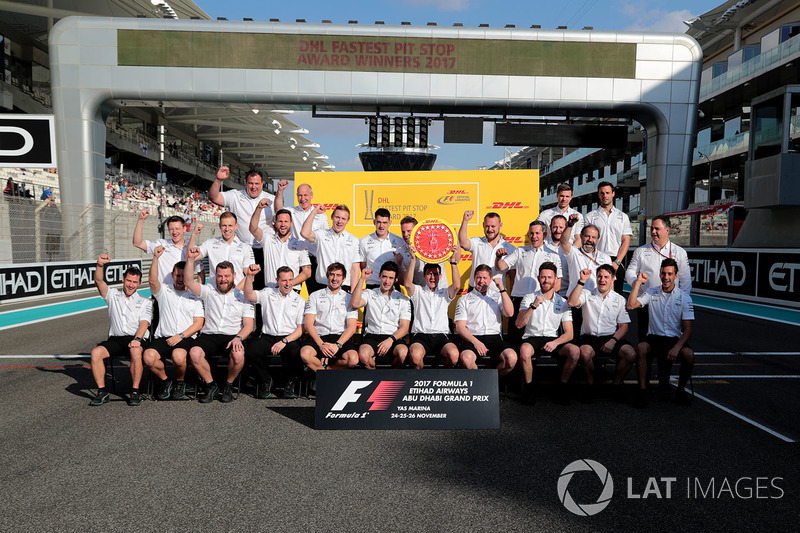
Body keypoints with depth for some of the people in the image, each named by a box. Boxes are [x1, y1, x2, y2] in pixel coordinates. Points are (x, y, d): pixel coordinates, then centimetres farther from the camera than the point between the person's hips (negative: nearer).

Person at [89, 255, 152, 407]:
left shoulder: (144, 302, 13)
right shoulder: (113, 295, 17)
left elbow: (144, 323, -2)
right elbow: (99, 282, -2)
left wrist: (137, 339, -21)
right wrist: (100, 265, -23)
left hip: (135, 339, -2)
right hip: (115, 339, 2)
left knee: (136, 351, -35)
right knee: (96, 352, -26)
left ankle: (135, 391, -24)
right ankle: (102, 391, -13)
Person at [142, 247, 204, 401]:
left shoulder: (195, 296, 14)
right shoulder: (164, 291, 17)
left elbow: (198, 324, 5)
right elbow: (152, 280, -7)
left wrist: (180, 336, -9)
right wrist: (156, 258, -17)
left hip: (185, 338, -1)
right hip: (162, 337, 2)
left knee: (178, 356, -34)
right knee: (148, 357, -29)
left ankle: (180, 382, 0)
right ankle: (165, 381, 3)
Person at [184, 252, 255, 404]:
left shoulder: (243, 297, 10)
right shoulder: (209, 291, 17)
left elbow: (249, 325, 1)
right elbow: (188, 281, 3)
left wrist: (238, 338, -18)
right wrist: (191, 259, -8)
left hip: (232, 336, -2)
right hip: (209, 335, 2)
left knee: (238, 355, -34)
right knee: (194, 353, -30)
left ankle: (228, 385, -3)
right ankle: (211, 385, -4)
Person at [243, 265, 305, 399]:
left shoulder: (299, 300, 8)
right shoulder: (267, 293, 11)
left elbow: (301, 328, 2)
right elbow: (248, 295, -6)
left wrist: (284, 341, -13)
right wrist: (250, 276, -22)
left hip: (290, 338, -1)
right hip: (267, 336, 1)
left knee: (295, 352, -33)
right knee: (251, 350, -28)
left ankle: (289, 383, 0)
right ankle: (265, 381, 2)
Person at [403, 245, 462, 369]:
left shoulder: (445, 293, 20)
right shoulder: (418, 291, 16)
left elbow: (457, 286, -1)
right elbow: (407, 284, -6)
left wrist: (453, 261, -7)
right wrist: (413, 259, -12)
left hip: (441, 335, 1)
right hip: (420, 335, -1)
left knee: (454, 354, -30)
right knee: (415, 354, -34)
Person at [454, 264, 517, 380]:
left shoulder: (498, 297, 21)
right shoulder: (464, 300, 14)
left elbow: (509, 313, 1)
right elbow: (460, 327, 4)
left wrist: (502, 289, -3)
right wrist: (475, 342, -12)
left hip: (495, 338, 2)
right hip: (472, 338, -1)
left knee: (512, 358, -29)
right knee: (466, 358, -35)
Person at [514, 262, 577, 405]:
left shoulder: (563, 302, 10)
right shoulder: (529, 298, 6)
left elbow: (569, 334, 5)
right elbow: (519, 324, -8)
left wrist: (555, 342, -16)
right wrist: (533, 306, -20)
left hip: (554, 339, 2)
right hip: (532, 338, -2)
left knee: (575, 351, -26)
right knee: (524, 350, -36)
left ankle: (562, 387, -6)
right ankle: (528, 388, -14)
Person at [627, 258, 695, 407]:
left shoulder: (684, 297, 4)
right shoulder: (652, 293, 9)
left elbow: (688, 329, -1)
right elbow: (631, 305, -7)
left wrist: (676, 347, -18)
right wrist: (638, 282, -4)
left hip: (675, 339, 0)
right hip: (654, 338, 0)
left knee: (689, 354, -31)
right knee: (641, 347, -33)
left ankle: (681, 390, -4)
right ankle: (642, 390, -22)